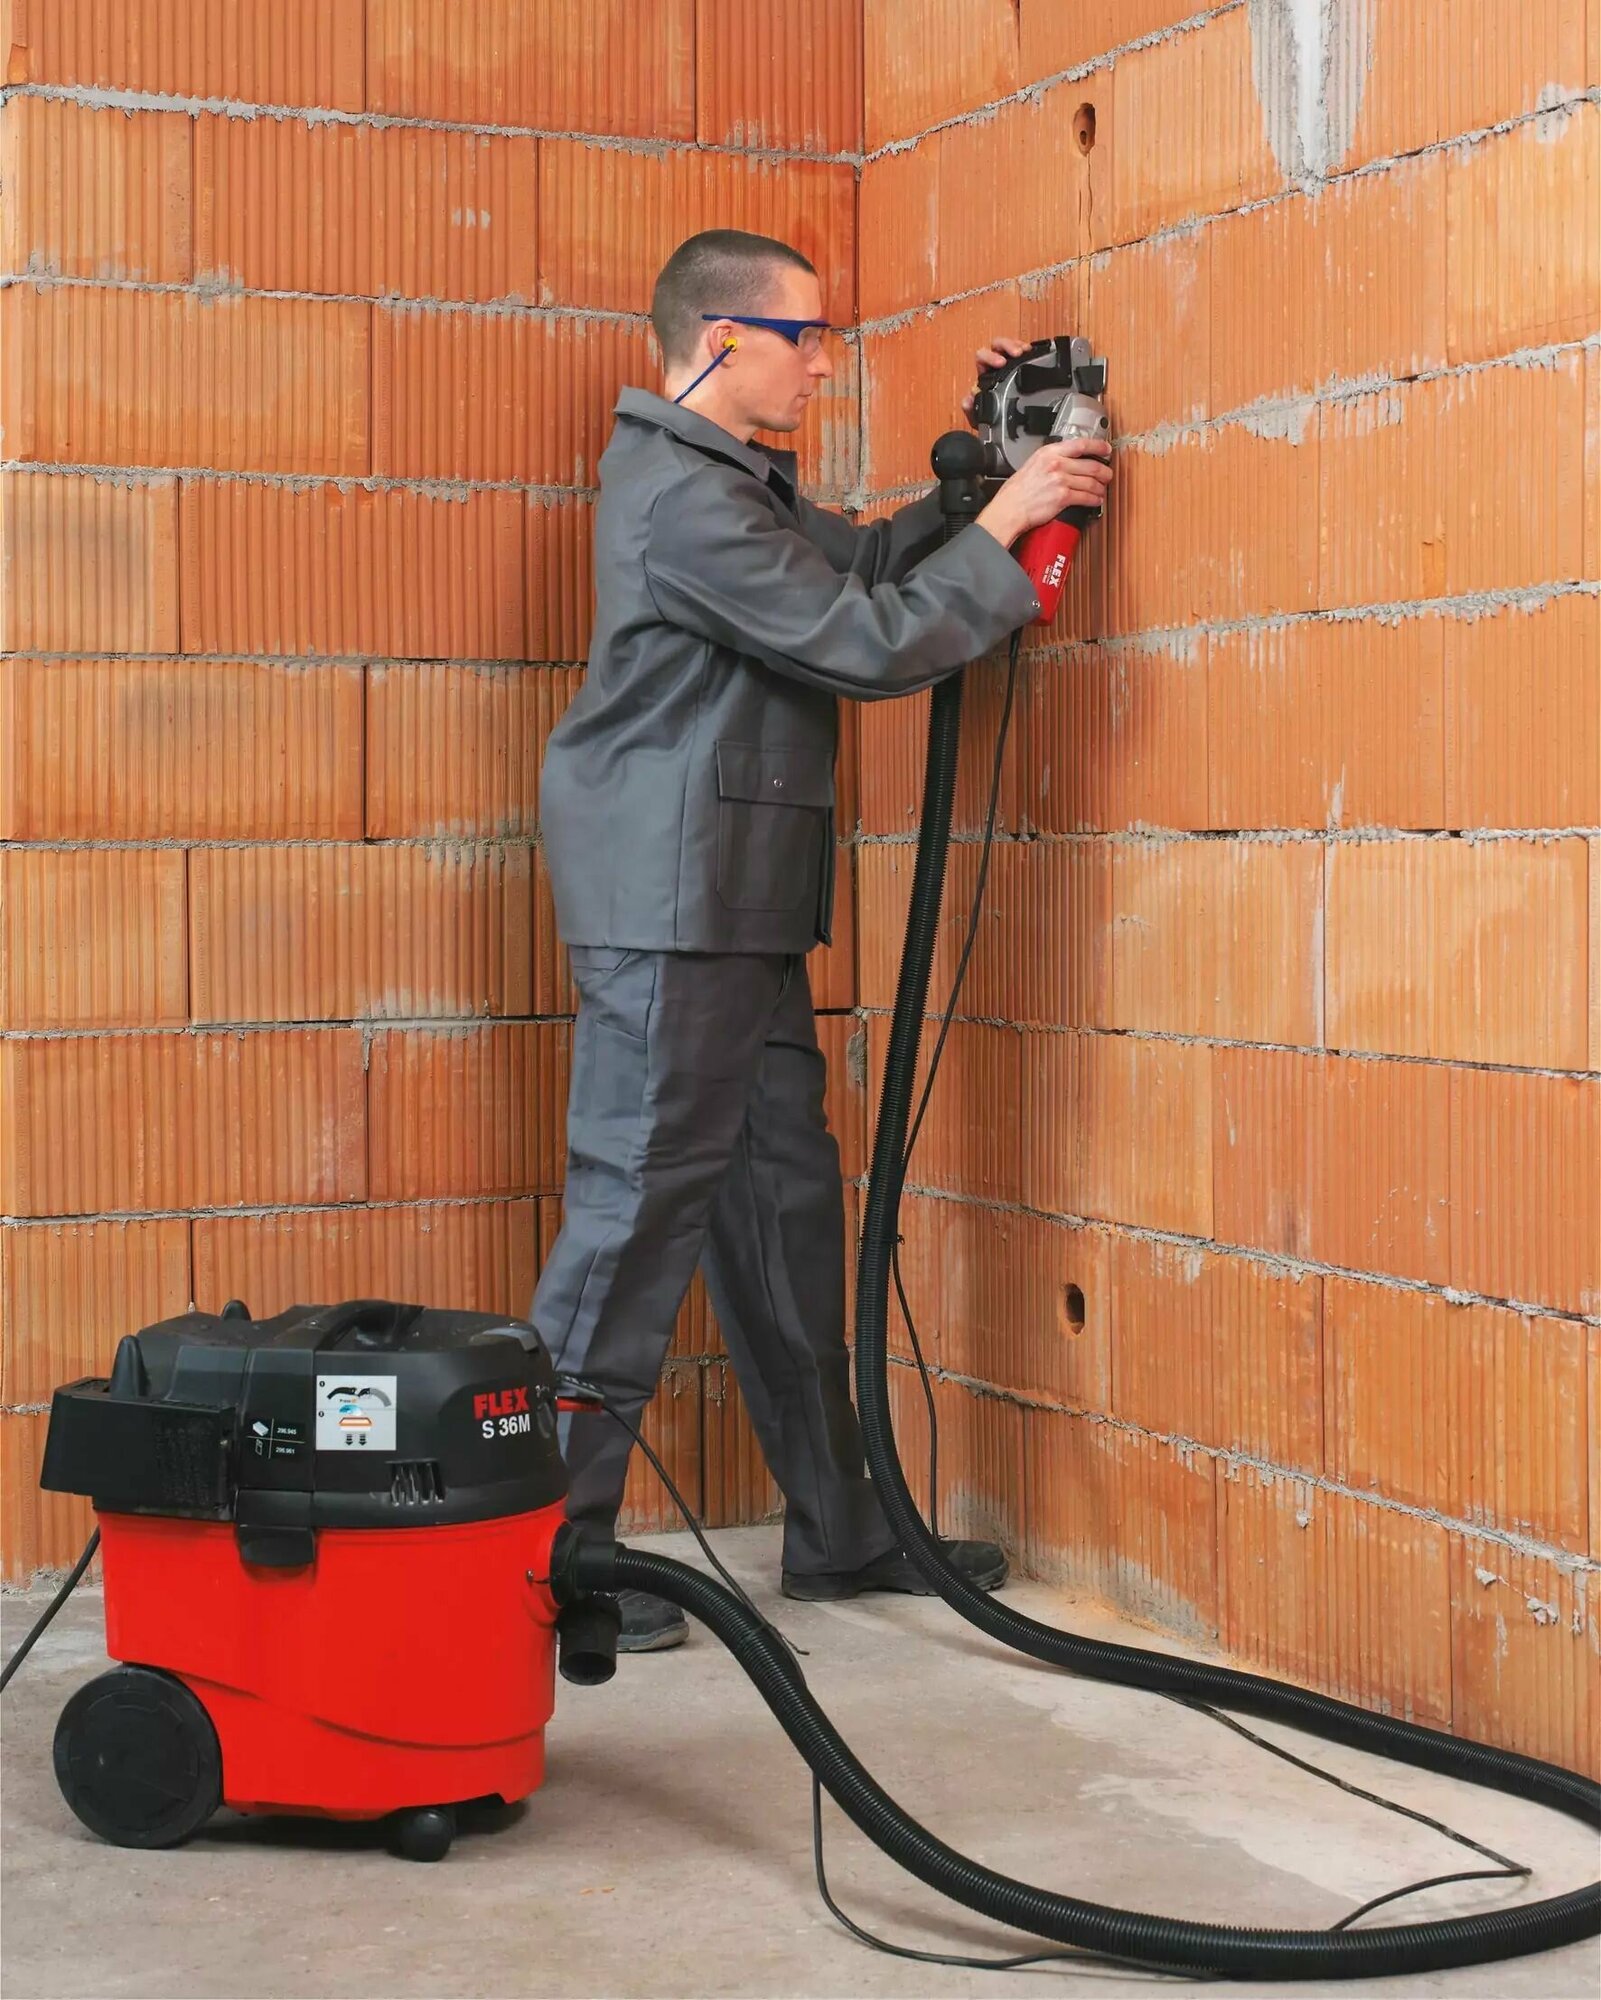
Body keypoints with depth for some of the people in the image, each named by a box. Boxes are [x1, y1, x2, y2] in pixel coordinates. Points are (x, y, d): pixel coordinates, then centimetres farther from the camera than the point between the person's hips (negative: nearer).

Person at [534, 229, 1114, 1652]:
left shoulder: (734, 479, 18)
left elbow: (866, 562, 21)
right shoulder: (680, 496, -16)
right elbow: (869, 642, -17)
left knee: (786, 1201, 13)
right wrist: (1001, 527, -8)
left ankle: (838, 1528, 21)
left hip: (740, 909, 11)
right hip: (669, 908, -11)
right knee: (637, 1215, -7)